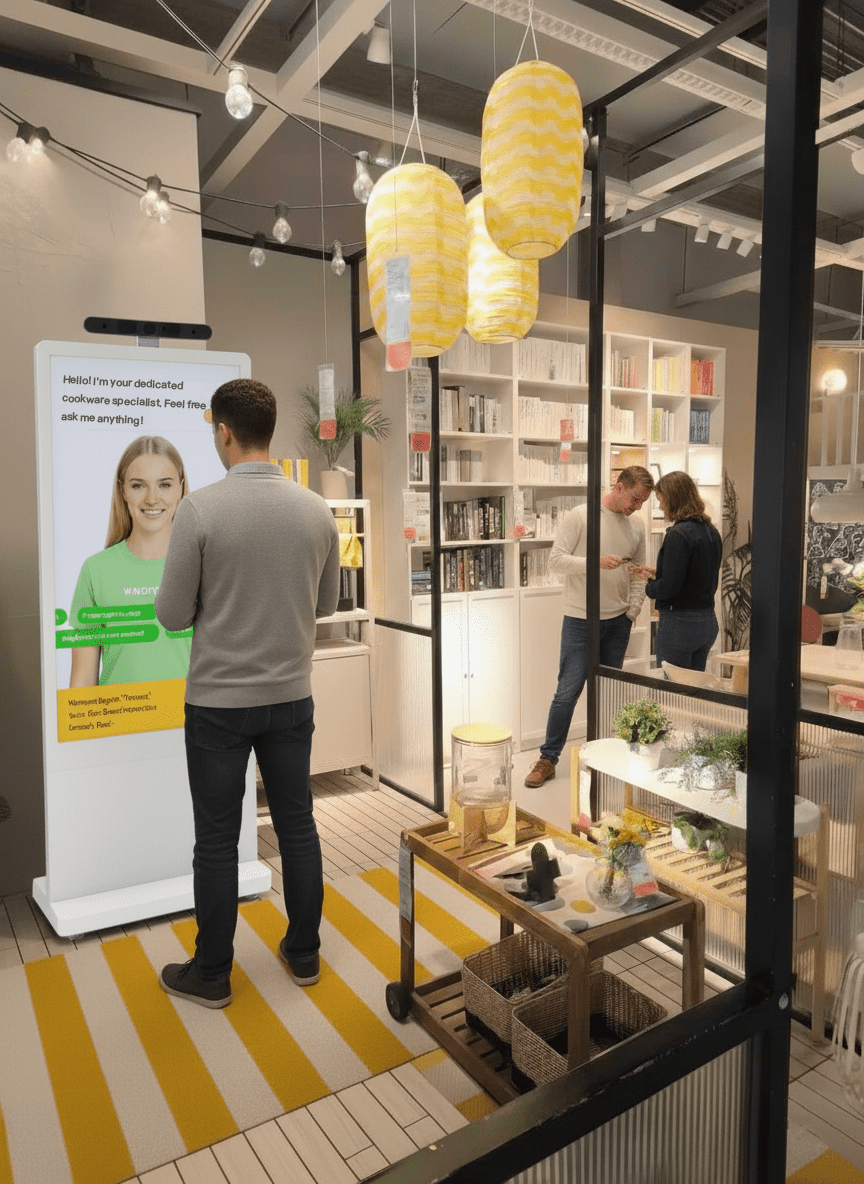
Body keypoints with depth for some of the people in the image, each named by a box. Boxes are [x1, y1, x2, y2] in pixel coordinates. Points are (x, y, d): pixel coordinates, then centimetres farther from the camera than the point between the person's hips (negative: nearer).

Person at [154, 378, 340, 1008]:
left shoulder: (200, 509, -15)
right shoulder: (316, 509, -3)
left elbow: (172, 614, -9)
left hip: (219, 701, -3)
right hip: (291, 696, 4)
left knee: (217, 840, 11)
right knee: (298, 826, 16)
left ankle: (211, 974, 27)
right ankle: (304, 953, 33)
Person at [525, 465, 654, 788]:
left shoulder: (637, 528, 10)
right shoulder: (579, 516, -6)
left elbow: (638, 576, 16)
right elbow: (556, 560, -12)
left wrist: (632, 611, 5)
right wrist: (596, 562, -23)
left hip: (618, 621, 5)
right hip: (580, 619, -5)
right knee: (568, 691, -4)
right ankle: (548, 758, 7)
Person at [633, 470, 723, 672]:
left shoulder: (678, 534, -17)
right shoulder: (712, 532, 9)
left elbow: (669, 587, -20)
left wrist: (650, 586, 1)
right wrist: (657, 574, 17)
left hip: (679, 624, -9)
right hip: (708, 621, 9)